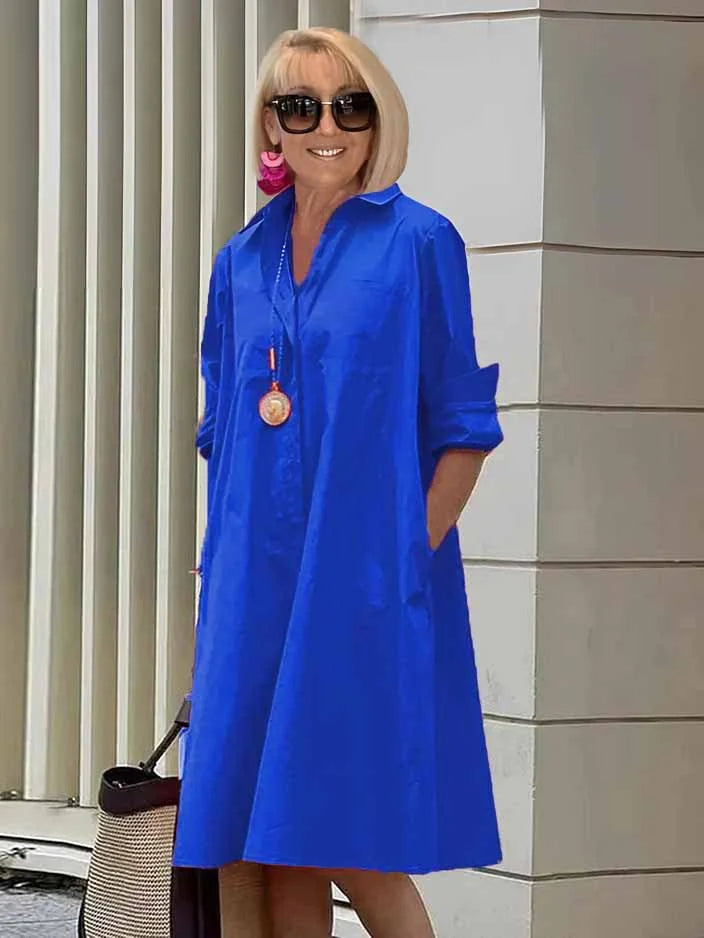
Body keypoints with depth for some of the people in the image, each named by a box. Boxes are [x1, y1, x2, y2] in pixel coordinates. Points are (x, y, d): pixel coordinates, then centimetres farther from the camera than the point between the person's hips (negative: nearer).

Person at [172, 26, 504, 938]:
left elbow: (463, 428, -3)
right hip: (254, 585, 5)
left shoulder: (419, 242, -1)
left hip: (367, 583, -5)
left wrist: (411, 556, -12)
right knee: (280, 849, 5)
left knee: (352, 844, -7)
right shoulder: (241, 262, 13)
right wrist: (218, 575, 9)